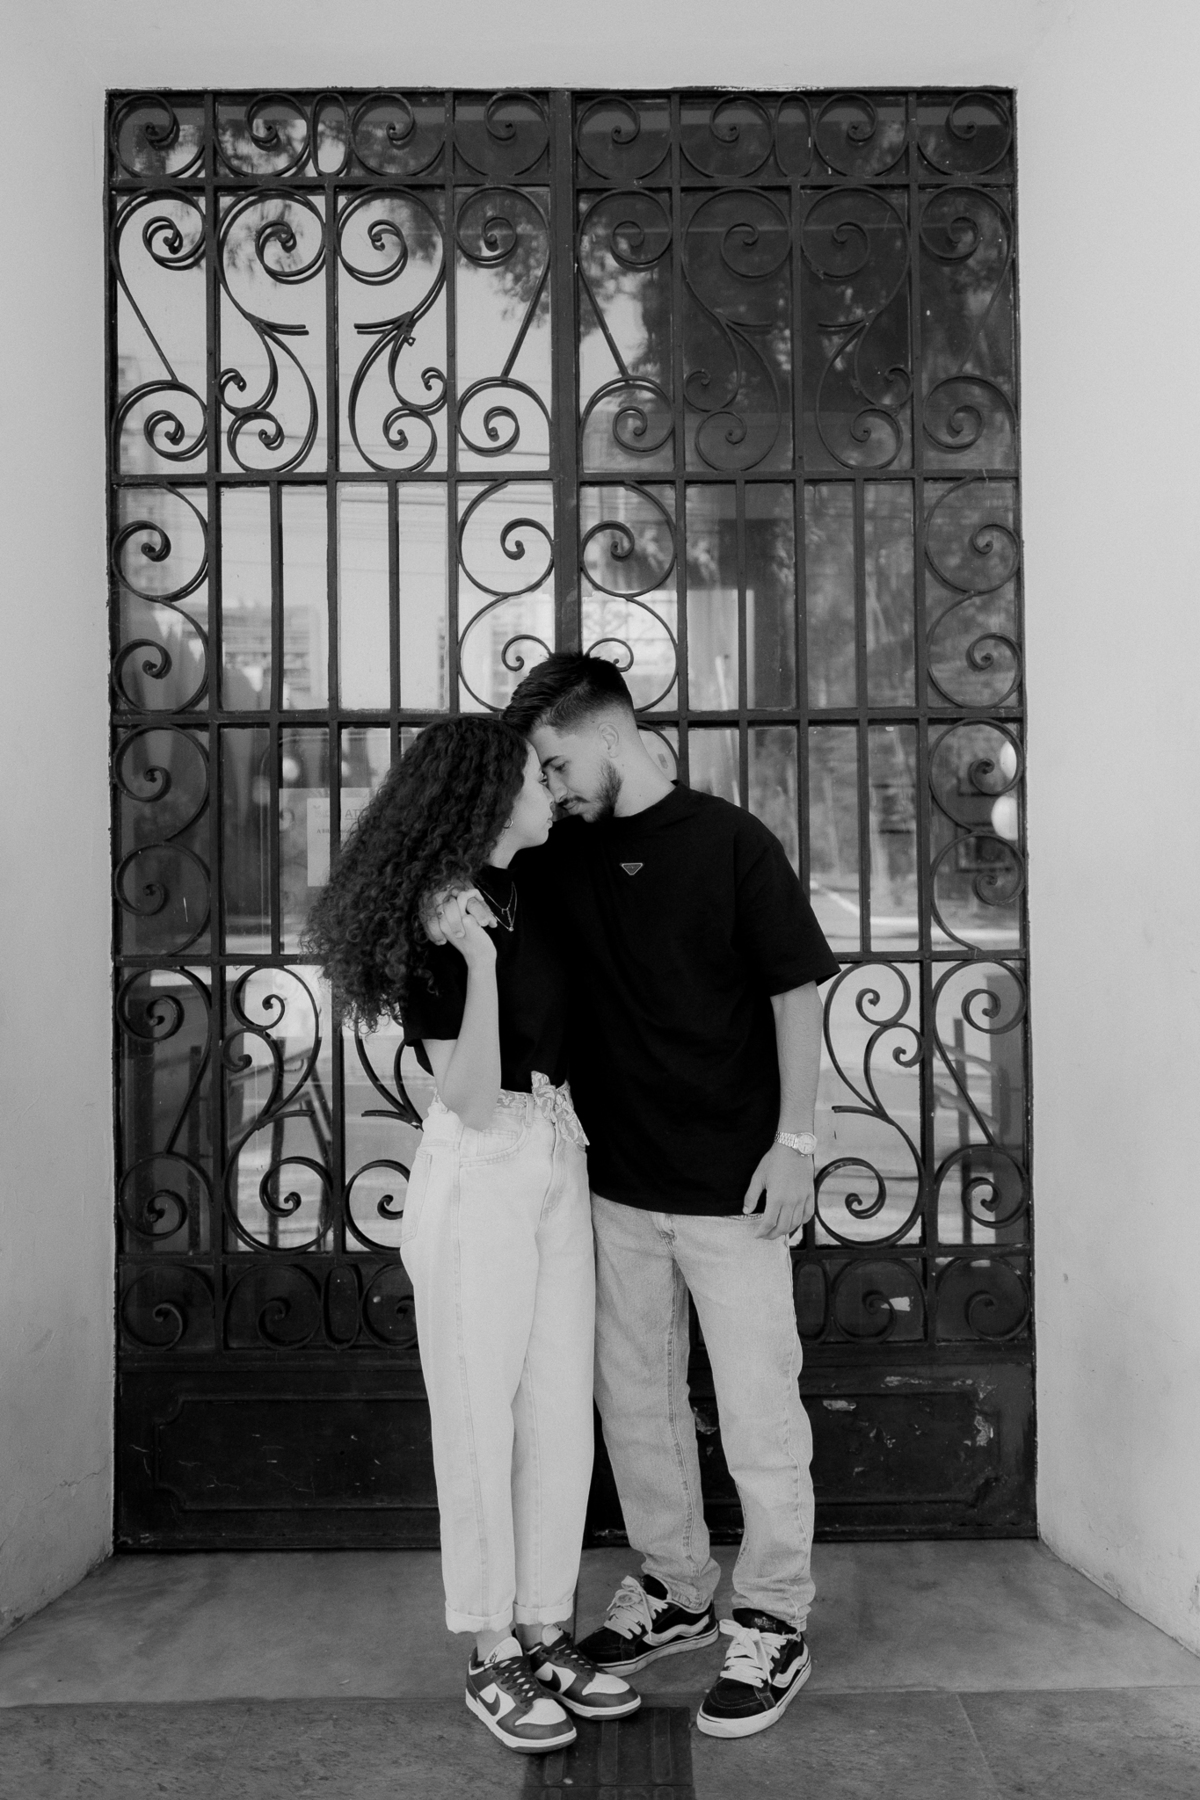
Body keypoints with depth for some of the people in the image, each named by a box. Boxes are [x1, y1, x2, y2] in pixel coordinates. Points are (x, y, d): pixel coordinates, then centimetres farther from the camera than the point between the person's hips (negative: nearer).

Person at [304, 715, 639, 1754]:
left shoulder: (525, 889, 6)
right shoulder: (436, 923, -15)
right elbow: (470, 1101, -20)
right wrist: (477, 960, -27)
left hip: (558, 1166, 7)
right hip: (477, 1176, -7)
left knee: (562, 1412, 11)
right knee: (482, 1420, 5)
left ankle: (547, 1632, 26)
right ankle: (493, 1659, 20)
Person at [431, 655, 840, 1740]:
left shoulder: (731, 842, -7)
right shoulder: (565, 860, 6)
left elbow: (796, 991, -7)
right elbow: (465, 895, 15)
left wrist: (796, 1139, -12)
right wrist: (448, 907, -9)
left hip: (731, 1183, -5)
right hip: (620, 1183, 6)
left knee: (759, 1411, 4)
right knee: (634, 1400, 16)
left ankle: (774, 1625, 22)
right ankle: (675, 1591, 35)